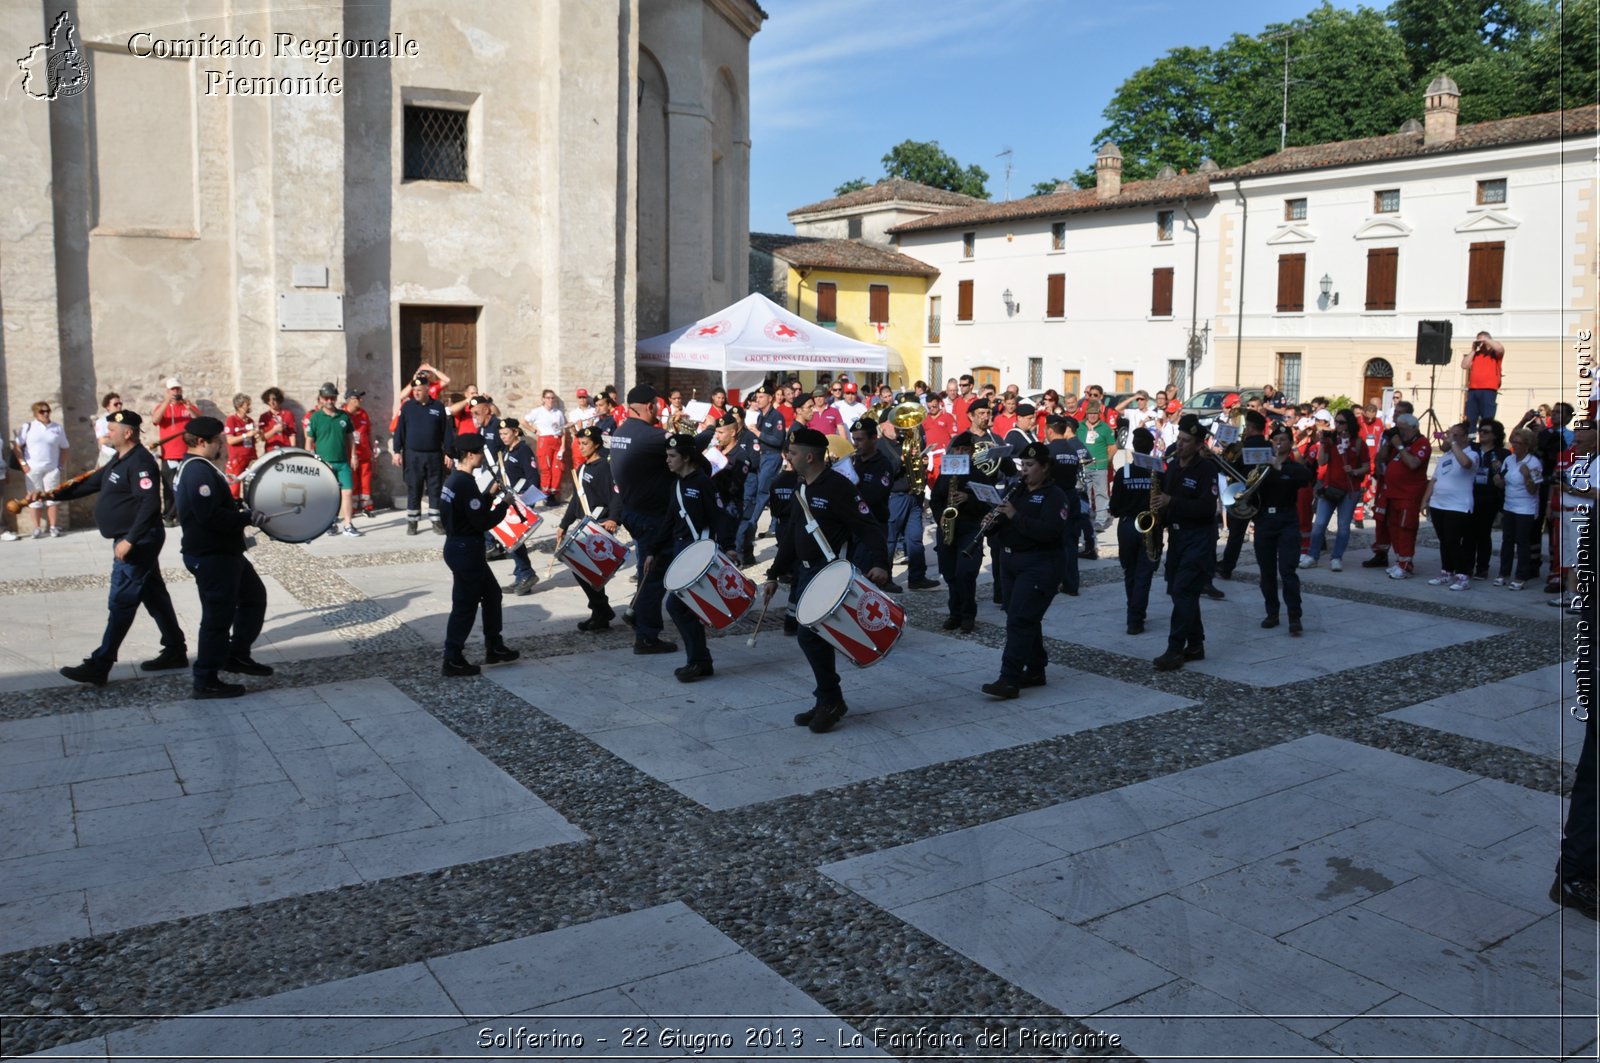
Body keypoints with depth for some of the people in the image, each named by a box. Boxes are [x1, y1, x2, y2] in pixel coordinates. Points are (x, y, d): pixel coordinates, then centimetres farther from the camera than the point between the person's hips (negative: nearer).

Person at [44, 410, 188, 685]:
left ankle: (99, 667, -3)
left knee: (120, 603, -7)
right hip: (136, 541, 10)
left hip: (138, 541, -10)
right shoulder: (119, 461, 14)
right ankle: (175, 651, 21)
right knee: (154, 595, 14)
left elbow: (150, 505, -26)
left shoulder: (140, 462, -19)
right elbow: (90, 484, 21)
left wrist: (129, 541, -27)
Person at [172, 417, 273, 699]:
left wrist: (237, 506, 9)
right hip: (211, 556, -11)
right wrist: (248, 518, -22)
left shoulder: (192, 467, 13)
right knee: (218, 616, -2)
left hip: (222, 552, 11)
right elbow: (210, 516, -29)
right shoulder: (199, 471, -21)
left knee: (254, 595, 21)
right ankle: (206, 682, 7)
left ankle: (237, 655, 30)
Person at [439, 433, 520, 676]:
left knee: (491, 593, 20)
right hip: (466, 550, -10)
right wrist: (503, 504, -10)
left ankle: (494, 647, 29)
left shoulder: (454, 480, 9)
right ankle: (453, 661, 7)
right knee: (465, 605, 0)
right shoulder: (466, 484, -21)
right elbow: (483, 523, -22)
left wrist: (489, 494, 11)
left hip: (458, 546, 10)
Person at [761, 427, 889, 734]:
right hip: (806, 573, 9)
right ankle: (827, 702, 22)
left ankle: (831, 700, 3)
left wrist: (880, 564, -33)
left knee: (809, 636, -13)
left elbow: (870, 528, -19)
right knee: (815, 637, 11)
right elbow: (790, 535, 18)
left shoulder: (838, 487, -15)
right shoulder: (802, 489, 12)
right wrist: (775, 575, 17)